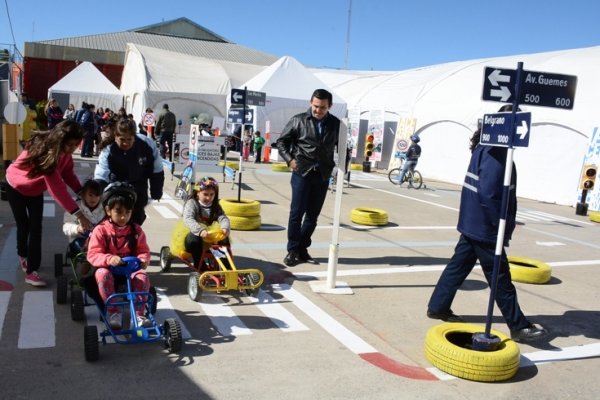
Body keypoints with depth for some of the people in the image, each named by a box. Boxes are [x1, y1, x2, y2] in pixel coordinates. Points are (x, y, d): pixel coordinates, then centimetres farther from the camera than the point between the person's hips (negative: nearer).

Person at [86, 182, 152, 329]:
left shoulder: (136, 230, 4)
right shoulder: (101, 230, -5)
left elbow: (144, 251, 4)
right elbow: (93, 255, -12)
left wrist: (143, 260, -22)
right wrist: (109, 259, -33)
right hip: (108, 268, -1)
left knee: (142, 276, -29)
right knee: (102, 274, -35)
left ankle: (139, 313, -23)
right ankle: (113, 311, -23)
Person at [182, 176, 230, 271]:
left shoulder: (216, 206, 9)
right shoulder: (192, 203, -5)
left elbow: (223, 218, -7)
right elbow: (188, 219, -23)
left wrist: (225, 228, -33)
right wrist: (200, 230, -42)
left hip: (211, 234, 3)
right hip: (195, 233, -3)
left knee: (224, 240, -23)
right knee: (193, 240, -37)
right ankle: (200, 265, -23)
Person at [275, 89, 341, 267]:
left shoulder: (335, 124, 4)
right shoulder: (299, 120, -3)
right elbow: (281, 141, 4)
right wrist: (289, 159, -8)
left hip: (322, 175, 3)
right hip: (302, 173, -2)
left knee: (313, 215, 8)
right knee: (297, 213, -1)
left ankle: (302, 248, 21)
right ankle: (292, 250, 10)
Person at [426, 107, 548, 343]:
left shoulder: (486, 148, 10)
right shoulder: (496, 153, -21)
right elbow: (488, 195, -27)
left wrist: (505, 223, 17)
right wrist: (502, 227, -18)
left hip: (472, 224, 10)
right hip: (484, 228, -10)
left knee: (459, 265, 16)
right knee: (500, 278, 2)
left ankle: (438, 307, 25)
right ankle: (518, 327, 14)